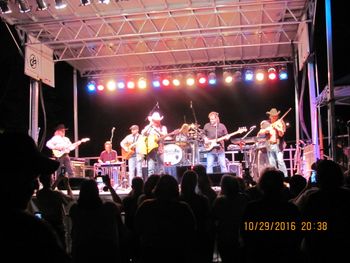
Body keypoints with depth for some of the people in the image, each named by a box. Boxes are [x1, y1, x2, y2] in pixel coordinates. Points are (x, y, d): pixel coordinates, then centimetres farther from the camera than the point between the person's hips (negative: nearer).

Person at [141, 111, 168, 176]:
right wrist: (150, 125, -14)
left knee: (160, 169, -1)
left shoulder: (163, 127, 11)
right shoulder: (148, 127, 13)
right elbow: (143, 133, -5)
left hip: (159, 150, 0)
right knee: (151, 169, -8)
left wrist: (155, 129, -20)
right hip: (150, 149, 0)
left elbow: (164, 135, -9)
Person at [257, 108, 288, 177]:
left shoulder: (280, 122, 2)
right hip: (269, 146, 3)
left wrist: (277, 127, -23)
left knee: (280, 161, -14)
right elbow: (259, 133, 3)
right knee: (272, 164, 3)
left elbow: (281, 134, -8)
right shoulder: (266, 123, 10)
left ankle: (285, 177, -9)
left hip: (278, 145, -3)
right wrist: (265, 130, -15)